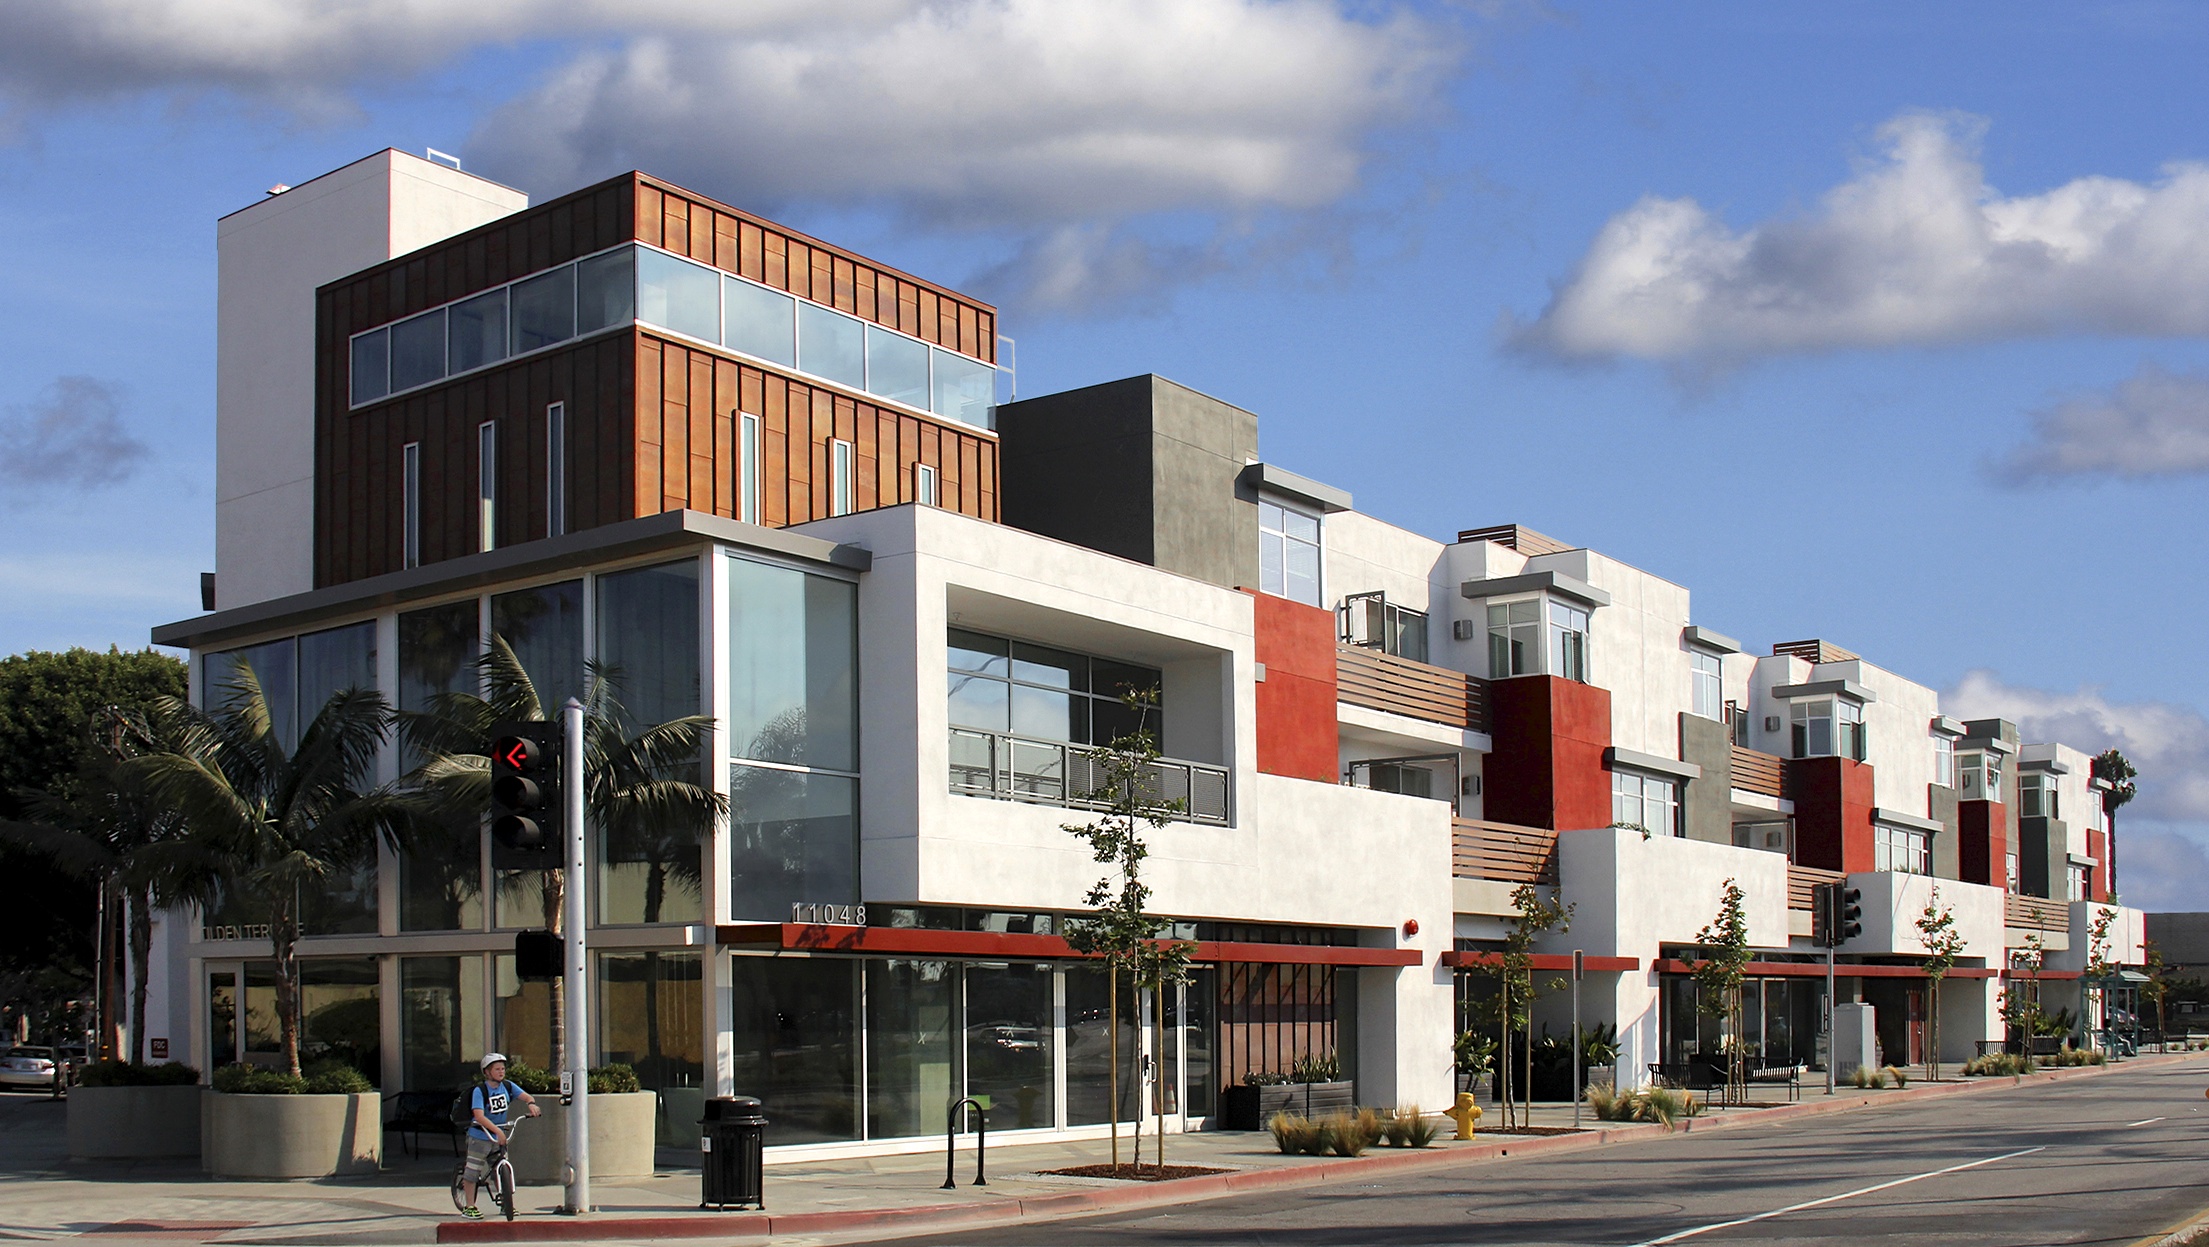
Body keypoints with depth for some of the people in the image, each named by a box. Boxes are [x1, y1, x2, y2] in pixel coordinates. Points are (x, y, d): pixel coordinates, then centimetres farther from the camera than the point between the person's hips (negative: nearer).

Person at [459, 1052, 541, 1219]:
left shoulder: (507, 1086, -1)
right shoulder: (480, 1090, -17)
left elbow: (526, 1096, -6)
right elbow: (479, 1116, -28)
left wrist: (531, 1103, -31)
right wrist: (497, 1130, -39)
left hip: (499, 1137, 5)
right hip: (480, 1136, -5)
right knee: (472, 1171, 0)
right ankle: (469, 1207, 9)